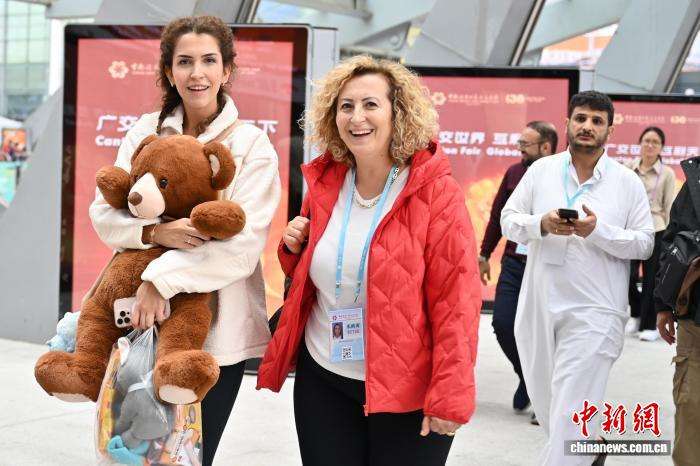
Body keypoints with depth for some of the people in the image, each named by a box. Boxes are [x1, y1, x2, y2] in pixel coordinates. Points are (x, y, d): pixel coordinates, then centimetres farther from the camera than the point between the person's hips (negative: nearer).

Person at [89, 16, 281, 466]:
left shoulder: (252, 145, -5)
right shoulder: (145, 132, 6)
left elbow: (243, 243, -15)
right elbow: (104, 213, 3)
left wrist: (161, 278, -20)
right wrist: (156, 232, -17)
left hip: (216, 328, -3)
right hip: (142, 318, 3)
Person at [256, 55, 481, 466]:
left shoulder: (435, 191, -12)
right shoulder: (324, 184, 3)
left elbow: (455, 298, -15)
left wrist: (449, 395, -18)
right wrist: (295, 248, -3)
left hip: (408, 390, -4)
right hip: (322, 379, 5)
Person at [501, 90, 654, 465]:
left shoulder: (628, 182, 1)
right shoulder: (541, 170, 7)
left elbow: (645, 243, -1)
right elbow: (508, 219, 6)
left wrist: (599, 231, -17)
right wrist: (541, 224, -14)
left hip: (594, 313, -4)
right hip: (538, 307, 4)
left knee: (570, 414, -8)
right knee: (544, 402, 17)